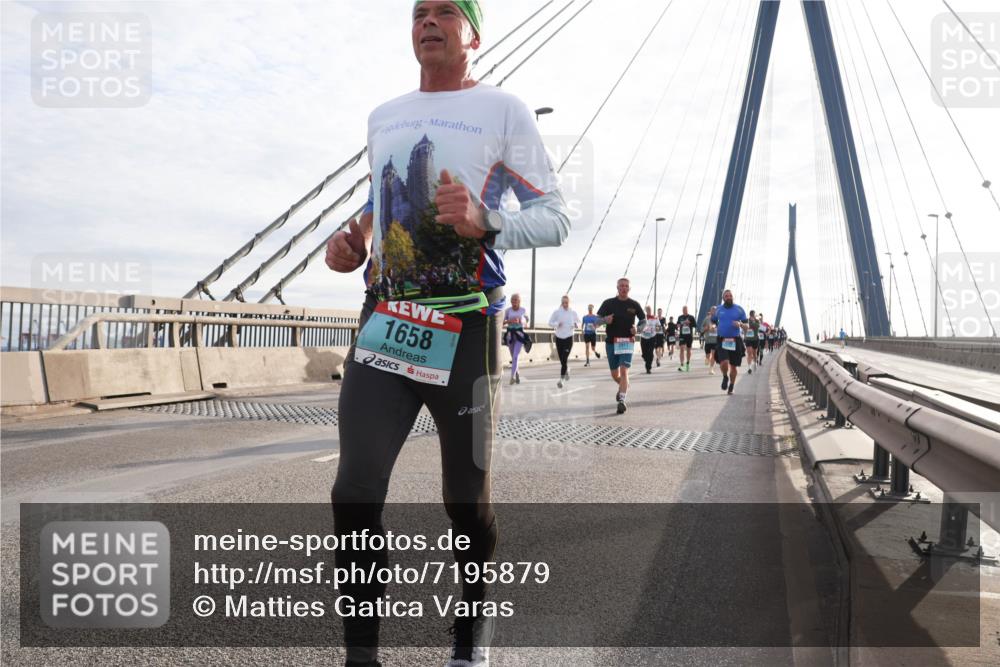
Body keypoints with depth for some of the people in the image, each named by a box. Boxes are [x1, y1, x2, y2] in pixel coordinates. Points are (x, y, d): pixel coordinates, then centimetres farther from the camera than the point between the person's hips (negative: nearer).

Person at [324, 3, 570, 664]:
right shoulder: (384, 117, 20)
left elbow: (557, 217, -2)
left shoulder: (502, 110, 3)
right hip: (383, 324, 4)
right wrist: (353, 241, 12)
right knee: (355, 494, -7)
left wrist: (485, 221, -21)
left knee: (466, 498, 5)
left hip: (466, 330, -4)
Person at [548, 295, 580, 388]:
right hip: (559, 337, 2)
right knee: (562, 360, 8)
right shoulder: (557, 312, -1)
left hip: (569, 338, -1)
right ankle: (567, 370, 40)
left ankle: (561, 379, -8)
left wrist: (576, 324, -7)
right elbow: (550, 322, 3)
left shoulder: (573, 312, 1)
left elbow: (578, 321, 16)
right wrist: (557, 324, -16)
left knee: (564, 359, -13)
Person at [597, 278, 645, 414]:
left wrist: (637, 328, -7)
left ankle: (622, 400, -19)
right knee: (615, 375, 12)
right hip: (611, 342, 2)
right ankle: (623, 387, 43)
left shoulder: (634, 304, 3)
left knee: (624, 371, -17)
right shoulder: (609, 303, 2)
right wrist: (605, 319, -21)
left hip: (627, 342, -1)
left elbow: (643, 320, 14)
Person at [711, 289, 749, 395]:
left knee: (734, 366, 6)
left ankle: (731, 386, 30)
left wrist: (740, 324, -16)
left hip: (736, 341, 0)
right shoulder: (718, 309, 8)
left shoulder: (739, 309, 3)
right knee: (724, 363, -19)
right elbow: (713, 322, 21)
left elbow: (747, 326, 4)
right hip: (722, 341, 0)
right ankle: (725, 377, 15)